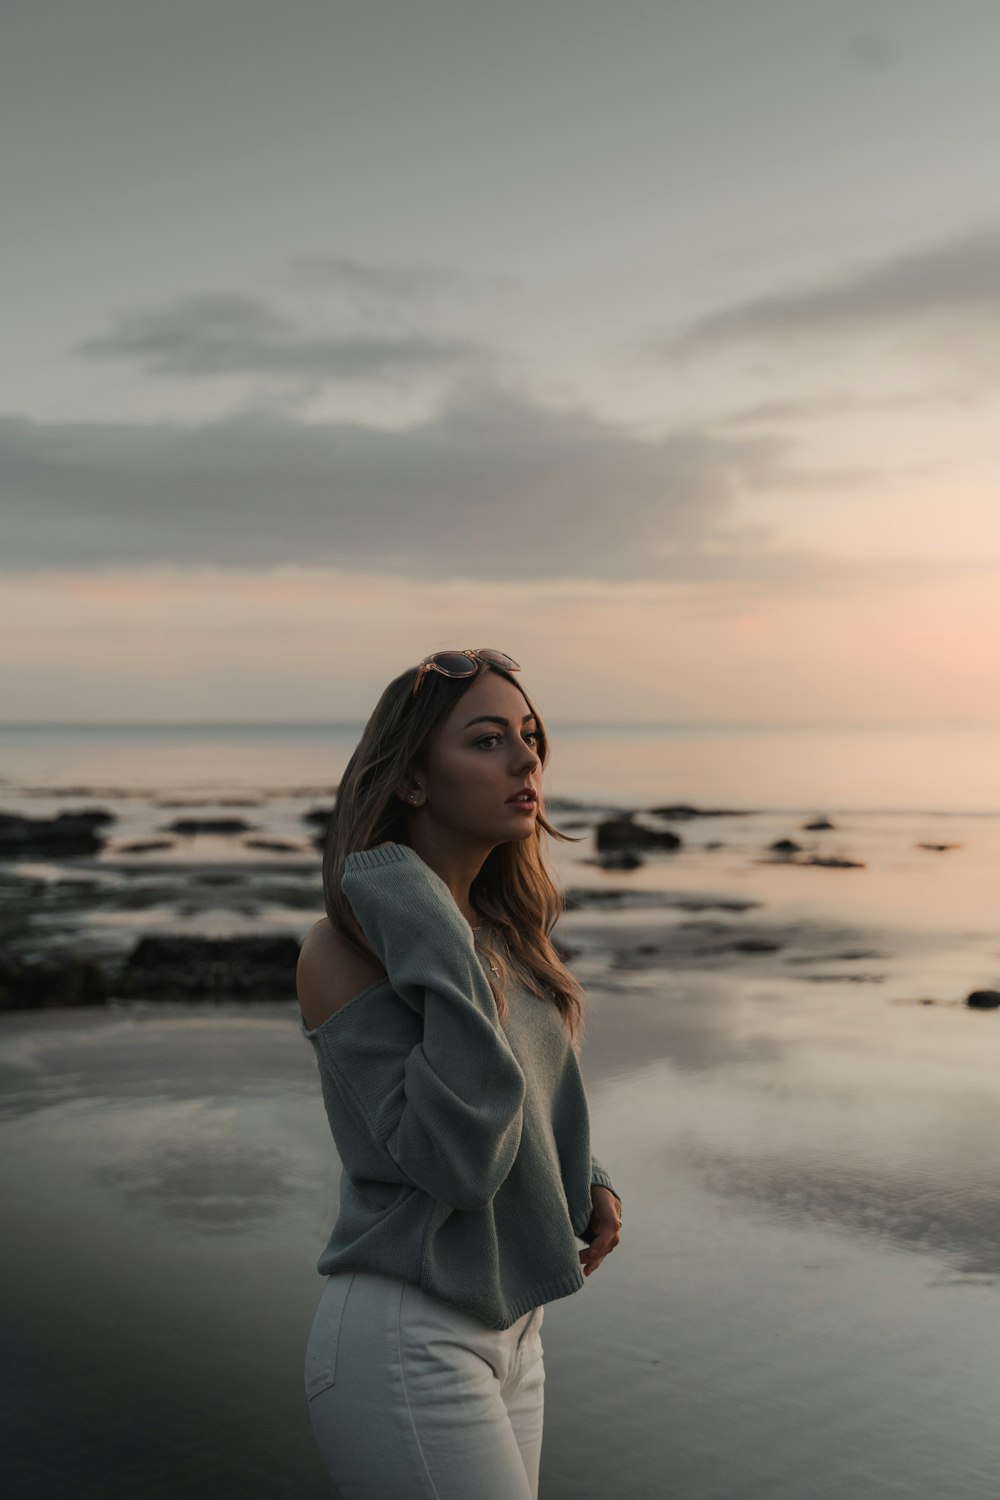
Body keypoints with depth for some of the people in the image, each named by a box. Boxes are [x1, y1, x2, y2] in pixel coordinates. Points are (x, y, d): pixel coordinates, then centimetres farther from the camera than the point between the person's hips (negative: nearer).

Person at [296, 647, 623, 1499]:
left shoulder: (501, 932, 5)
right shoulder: (344, 951, -18)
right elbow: (453, 1160, -26)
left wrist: (587, 1179, 3)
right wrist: (434, 950, -27)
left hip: (508, 1331, 8)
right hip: (405, 1342, -8)